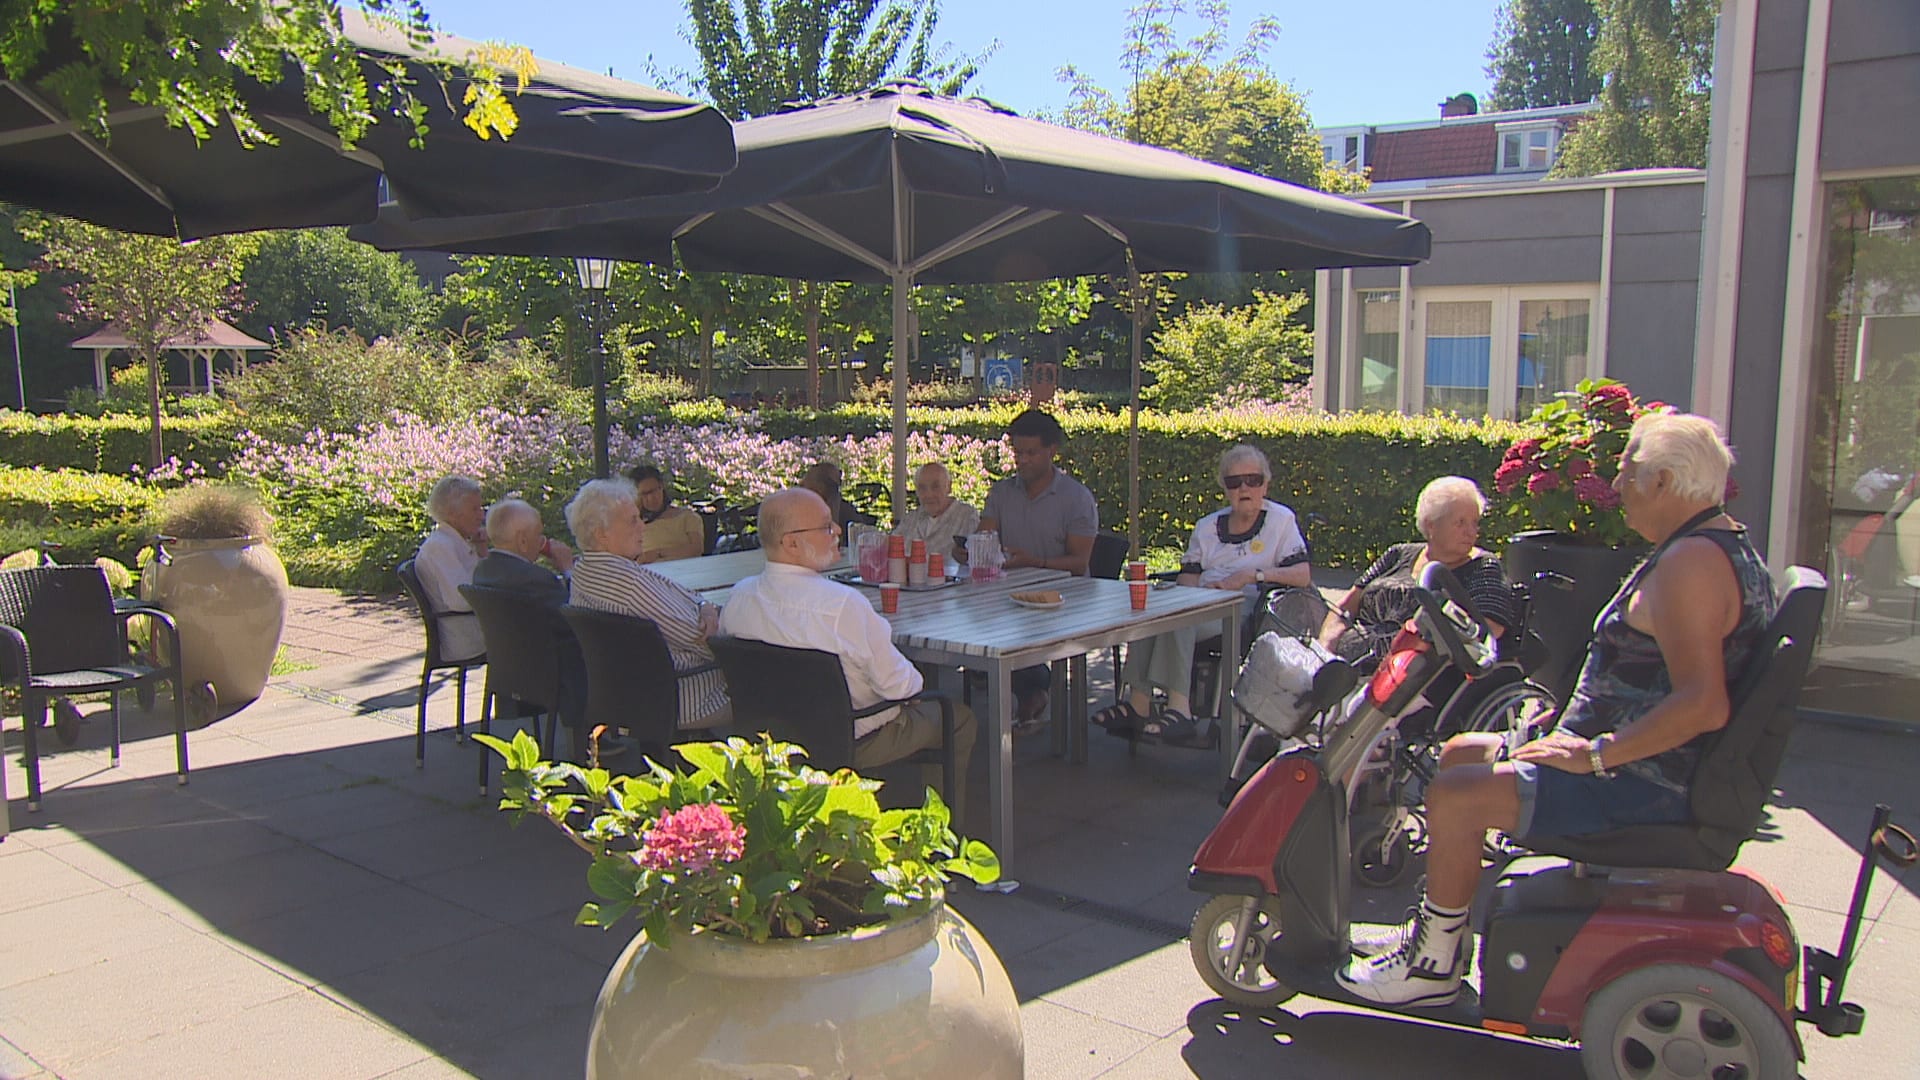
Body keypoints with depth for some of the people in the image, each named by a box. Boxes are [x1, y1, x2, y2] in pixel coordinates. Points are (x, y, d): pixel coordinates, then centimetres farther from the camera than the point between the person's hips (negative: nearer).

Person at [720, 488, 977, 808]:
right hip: (855, 743, -7)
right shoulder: (843, 604, -32)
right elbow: (899, 686, -23)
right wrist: (916, 680, 0)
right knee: (960, 718, 16)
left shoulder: (738, 597, -12)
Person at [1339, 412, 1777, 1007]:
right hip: (1646, 765, 12)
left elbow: (1703, 705, -32)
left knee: (1454, 796, -19)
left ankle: (1433, 965, -3)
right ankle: (1433, 929, 23)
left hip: (1642, 784, -12)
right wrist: (1578, 724, 16)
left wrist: (1596, 754, -24)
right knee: (1460, 753, 17)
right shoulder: (1728, 544, 14)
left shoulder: (1692, 560, -21)